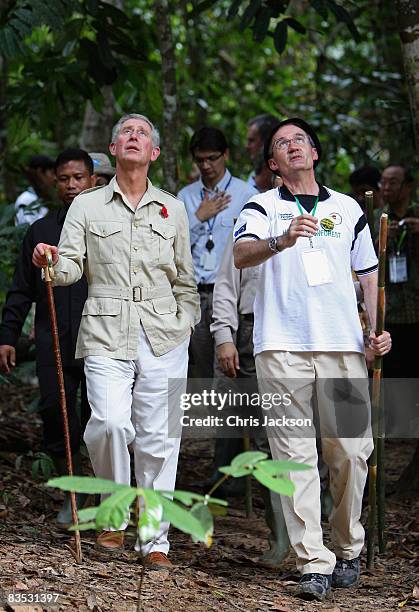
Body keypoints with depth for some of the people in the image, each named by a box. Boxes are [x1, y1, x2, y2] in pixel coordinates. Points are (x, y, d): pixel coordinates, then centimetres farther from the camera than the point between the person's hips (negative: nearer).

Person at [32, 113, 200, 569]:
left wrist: (186, 325, 8)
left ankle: (154, 539, 8)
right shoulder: (87, 206, 11)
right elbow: (70, 267, 4)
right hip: (106, 334, -1)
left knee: (157, 437, -1)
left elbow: (184, 280, 17)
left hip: (164, 337, 1)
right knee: (110, 423, -20)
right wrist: (50, 262, -17)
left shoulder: (172, 209, 15)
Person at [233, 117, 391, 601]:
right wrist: (280, 242, -31)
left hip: (343, 344, 2)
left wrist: (378, 327, 9)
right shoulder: (263, 207, 9)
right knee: (294, 453, -7)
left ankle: (348, 549, 16)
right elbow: (241, 256, -10)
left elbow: (368, 273, 24)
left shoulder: (348, 209, 19)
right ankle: (314, 562, -7)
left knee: (350, 450, -2)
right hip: (282, 346, -2)